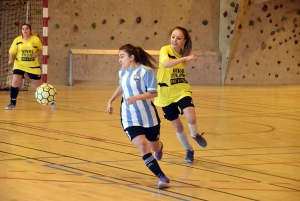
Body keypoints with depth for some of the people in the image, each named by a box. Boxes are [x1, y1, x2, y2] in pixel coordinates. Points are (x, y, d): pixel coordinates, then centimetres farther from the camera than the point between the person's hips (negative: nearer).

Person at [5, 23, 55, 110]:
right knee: (15, 82, -17)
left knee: (39, 84, 7)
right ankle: (13, 104, -5)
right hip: (19, 65, 0)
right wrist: (10, 60, -22)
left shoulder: (36, 39, -7)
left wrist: (37, 54, -14)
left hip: (33, 66, 0)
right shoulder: (17, 40, -7)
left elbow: (40, 49, 7)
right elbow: (11, 52, -3)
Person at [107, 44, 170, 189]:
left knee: (155, 147, 17)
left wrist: (136, 97, -31)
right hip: (130, 119, 3)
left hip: (148, 117, -3)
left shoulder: (146, 71, -15)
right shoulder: (122, 72, 3)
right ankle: (162, 177, -16)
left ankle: (159, 147, 58)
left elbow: (153, 93, -18)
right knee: (143, 146, -20)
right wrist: (111, 100, 25)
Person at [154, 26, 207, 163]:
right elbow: (165, 64, -38)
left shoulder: (183, 54, 1)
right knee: (177, 126, 10)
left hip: (182, 91, 2)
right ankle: (189, 150, 34)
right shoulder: (165, 50, -14)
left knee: (191, 119, -21)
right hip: (166, 94, -2)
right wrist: (184, 58, -45)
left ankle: (195, 135, 13)